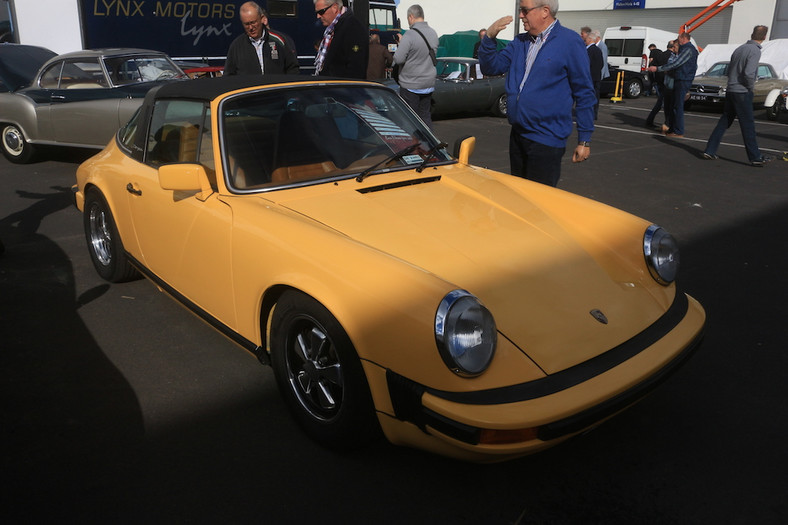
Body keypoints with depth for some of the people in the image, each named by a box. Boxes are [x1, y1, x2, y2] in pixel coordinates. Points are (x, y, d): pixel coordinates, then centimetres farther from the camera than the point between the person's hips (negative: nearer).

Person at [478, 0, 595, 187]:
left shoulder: (570, 42, -8)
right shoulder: (520, 42, 10)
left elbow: (584, 93, -8)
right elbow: (491, 67, 9)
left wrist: (584, 140, -9)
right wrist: (489, 37, -9)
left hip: (546, 141, -6)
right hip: (517, 135, 7)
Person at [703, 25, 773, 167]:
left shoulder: (740, 48, 11)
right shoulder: (755, 51, -13)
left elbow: (729, 70, 16)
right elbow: (749, 73, -22)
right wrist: (751, 87, -6)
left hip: (730, 90, 7)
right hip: (742, 92, -7)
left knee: (724, 122, 12)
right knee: (748, 125, -3)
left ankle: (710, 151, 9)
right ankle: (755, 157, 3)